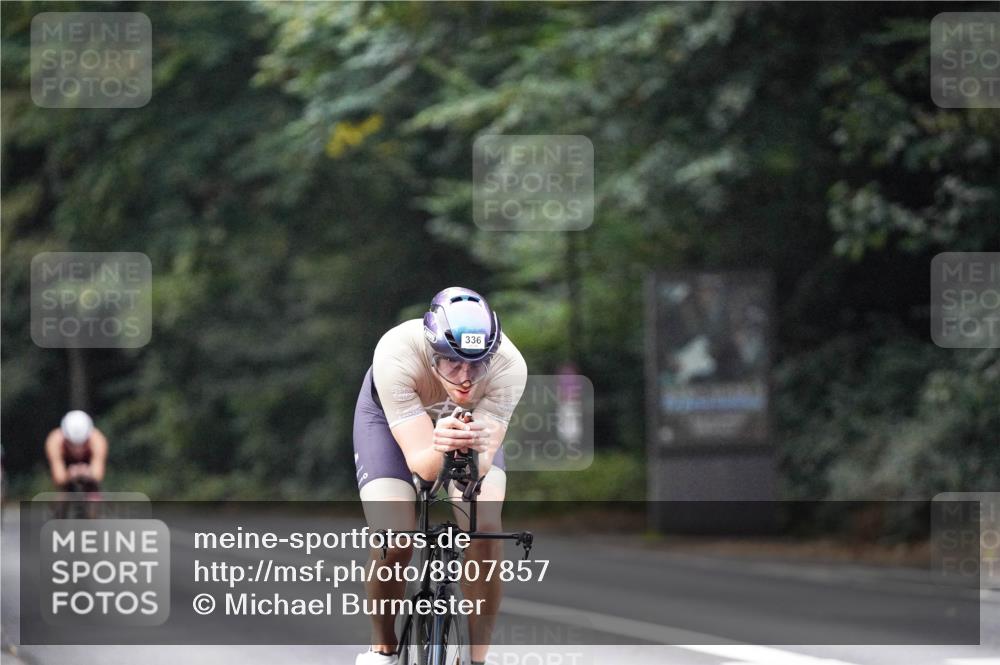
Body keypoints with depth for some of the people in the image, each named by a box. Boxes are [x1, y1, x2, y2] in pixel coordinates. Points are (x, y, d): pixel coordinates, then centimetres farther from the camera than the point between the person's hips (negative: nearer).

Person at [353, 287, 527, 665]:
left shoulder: (509, 367, -36)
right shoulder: (396, 355, -41)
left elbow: (483, 465, -37)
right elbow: (421, 464, -41)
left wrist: (475, 452, -60)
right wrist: (439, 448, -63)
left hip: (469, 420, 1)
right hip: (391, 417, -1)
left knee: (485, 527, -23)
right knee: (394, 541, -21)